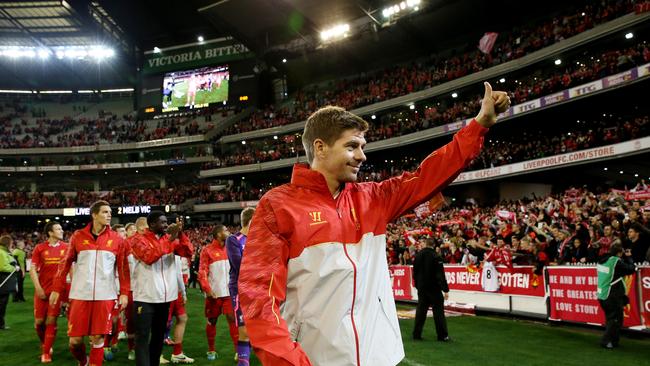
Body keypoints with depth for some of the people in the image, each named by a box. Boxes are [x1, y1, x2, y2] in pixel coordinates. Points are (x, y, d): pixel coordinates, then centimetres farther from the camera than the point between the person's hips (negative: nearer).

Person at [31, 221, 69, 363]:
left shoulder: (66, 247, 1)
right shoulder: (39, 248, -1)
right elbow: (33, 270, -1)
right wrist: (38, 288, -9)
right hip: (42, 290, 1)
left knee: (51, 321, -2)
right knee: (39, 321, 7)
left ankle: (46, 352, 10)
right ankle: (44, 343, 36)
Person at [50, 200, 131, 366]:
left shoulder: (117, 239, 3)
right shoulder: (78, 236, 3)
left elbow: (123, 268, 4)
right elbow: (65, 263, 8)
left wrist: (124, 292, -3)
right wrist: (56, 289, 5)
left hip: (105, 296, 0)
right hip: (80, 295, 1)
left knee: (97, 338, 1)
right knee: (75, 339, 5)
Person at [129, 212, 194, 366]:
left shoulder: (170, 239, 9)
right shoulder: (138, 239, -5)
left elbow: (188, 252, -1)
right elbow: (149, 256, -23)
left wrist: (180, 234, -13)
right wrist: (170, 239, -22)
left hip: (165, 297, 6)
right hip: (145, 297, -5)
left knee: (159, 336, 16)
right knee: (143, 337, -4)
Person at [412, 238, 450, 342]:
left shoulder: (418, 256, 3)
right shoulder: (436, 257, -13)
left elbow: (415, 273, 10)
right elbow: (440, 275, -16)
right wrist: (445, 289, -13)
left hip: (422, 288, 5)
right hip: (434, 288, -5)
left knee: (420, 310, 10)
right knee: (438, 311, 2)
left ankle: (416, 334, 11)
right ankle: (442, 335, 5)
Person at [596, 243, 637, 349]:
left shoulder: (603, 261, 8)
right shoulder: (617, 261, -16)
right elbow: (631, 269, -9)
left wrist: (625, 258, 16)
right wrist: (628, 257, 5)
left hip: (602, 295, 8)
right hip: (613, 296, -8)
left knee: (610, 318, 18)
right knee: (616, 319, 0)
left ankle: (613, 341, 22)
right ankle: (606, 340, -4)